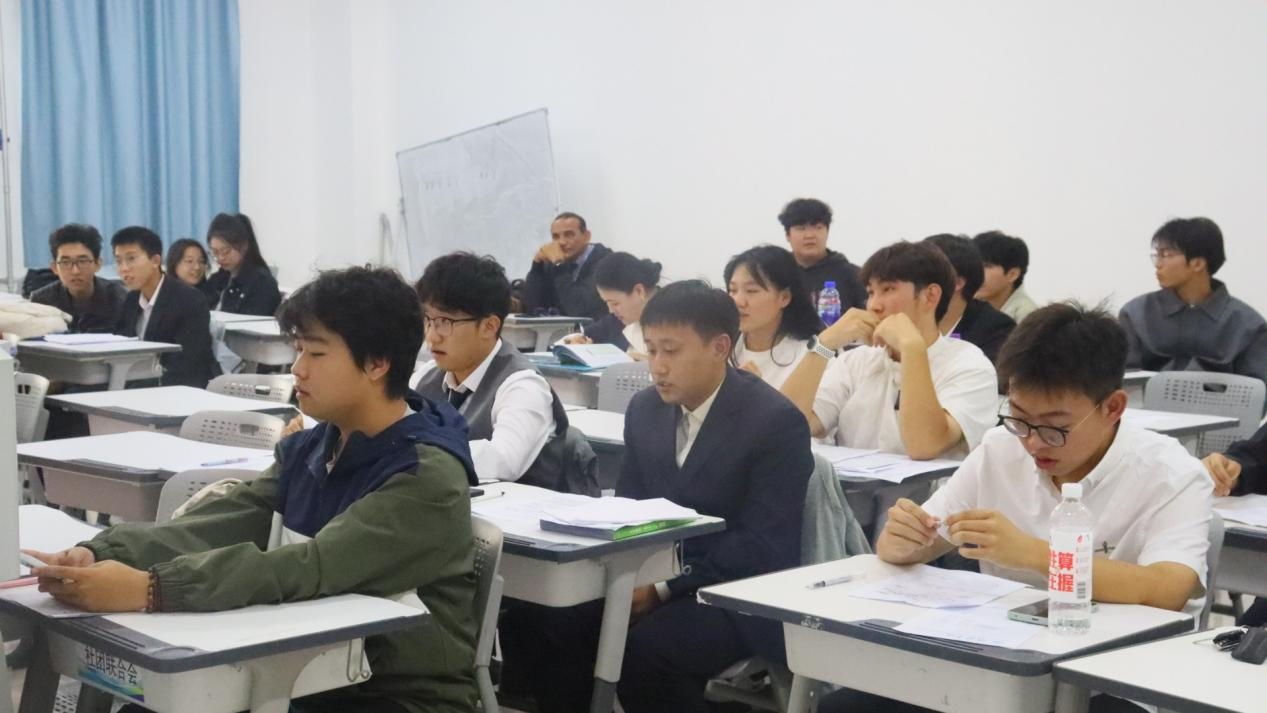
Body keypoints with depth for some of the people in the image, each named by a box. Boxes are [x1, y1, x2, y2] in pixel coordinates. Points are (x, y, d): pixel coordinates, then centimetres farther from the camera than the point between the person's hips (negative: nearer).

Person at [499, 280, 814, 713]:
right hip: (650, 579, 6)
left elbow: (763, 544, -17)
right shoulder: (644, 409, 7)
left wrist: (665, 587, -23)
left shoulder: (775, 421, -13)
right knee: (530, 621, -14)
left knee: (644, 650, -33)